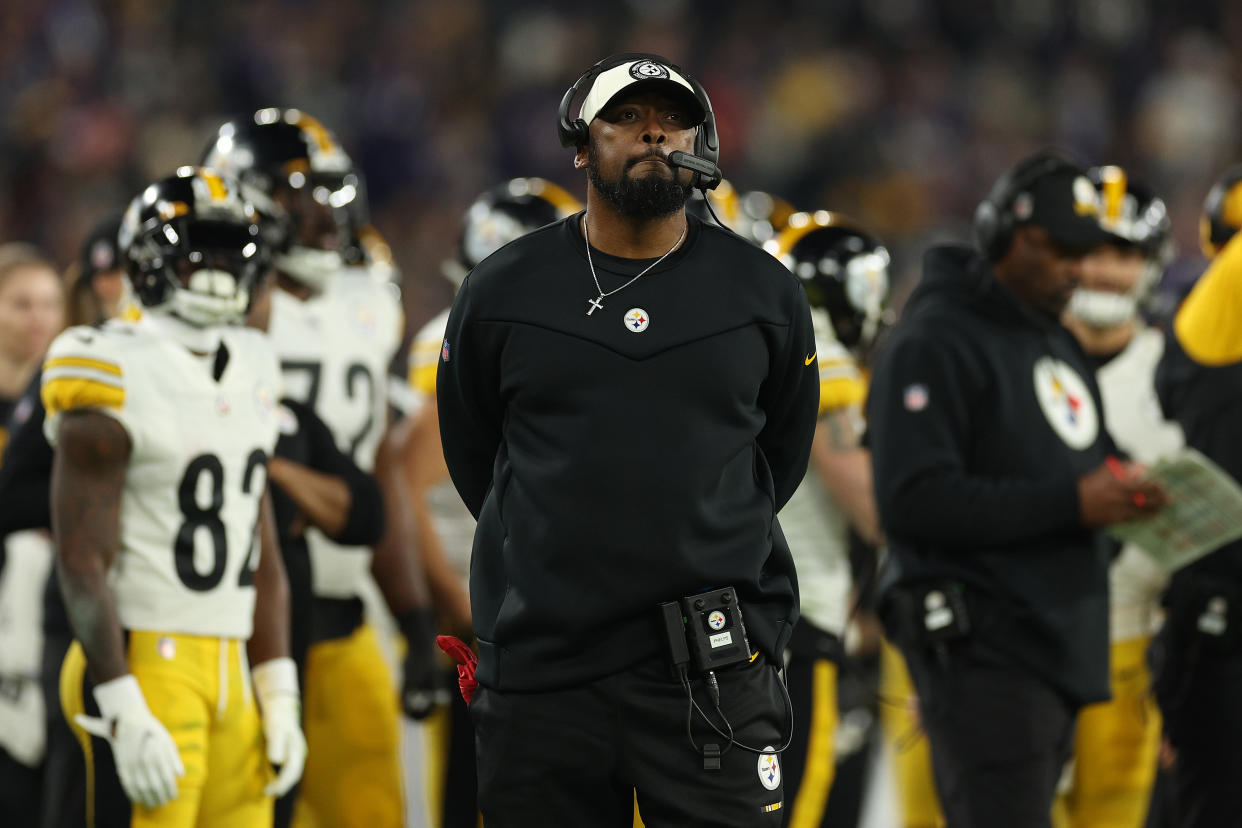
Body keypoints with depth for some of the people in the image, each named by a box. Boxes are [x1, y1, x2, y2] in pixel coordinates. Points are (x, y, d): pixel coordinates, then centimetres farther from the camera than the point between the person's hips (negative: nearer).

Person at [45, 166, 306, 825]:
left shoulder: (251, 370, 14)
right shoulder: (116, 377, -10)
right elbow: (83, 564, -13)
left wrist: (278, 694, 13)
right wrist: (126, 716, -19)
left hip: (230, 672, 7)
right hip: (142, 664, -7)